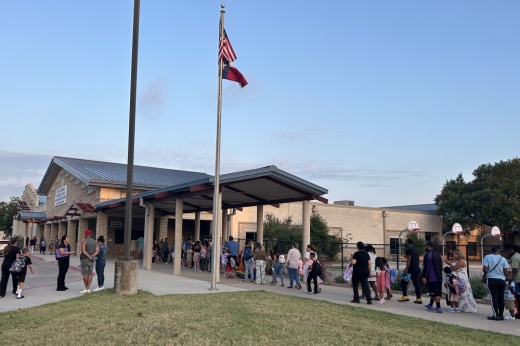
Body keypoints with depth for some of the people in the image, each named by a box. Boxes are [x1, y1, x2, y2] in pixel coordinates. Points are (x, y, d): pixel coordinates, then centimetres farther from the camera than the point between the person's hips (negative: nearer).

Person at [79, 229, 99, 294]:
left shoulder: (84, 241, -8)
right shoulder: (94, 242, 9)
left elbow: (83, 251, -20)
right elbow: (97, 251, -2)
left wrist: (89, 257, -16)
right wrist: (92, 256, -12)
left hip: (85, 259, -5)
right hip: (92, 261, 5)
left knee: (85, 274, -1)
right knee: (90, 275, 5)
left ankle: (86, 288, 1)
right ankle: (88, 289, 5)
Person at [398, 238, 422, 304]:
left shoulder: (408, 249, -10)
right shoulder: (415, 249, 18)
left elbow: (409, 260, -20)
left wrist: (406, 269, -25)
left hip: (411, 269, -9)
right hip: (417, 268, 9)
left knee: (403, 281, -1)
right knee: (416, 283, 8)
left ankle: (405, 296, -5)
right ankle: (418, 298, 7)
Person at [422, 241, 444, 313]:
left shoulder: (427, 255, -13)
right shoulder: (437, 254, 13)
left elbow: (425, 267, -16)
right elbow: (441, 266, 18)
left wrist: (424, 277, -11)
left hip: (432, 277, -8)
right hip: (439, 277, 8)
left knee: (435, 293, -5)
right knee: (437, 292, 16)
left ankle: (438, 308, -7)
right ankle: (430, 305, 30)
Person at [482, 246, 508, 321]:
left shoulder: (487, 257, -6)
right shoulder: (503, 259, 0)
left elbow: (484, 269, -12)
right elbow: (505, 272, 0)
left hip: (491, 279, -3)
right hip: (501, 280, 3)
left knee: (493, 297, 1)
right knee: (501, 298, 10)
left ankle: (496, 315, -2)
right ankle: (501, 315, 16)